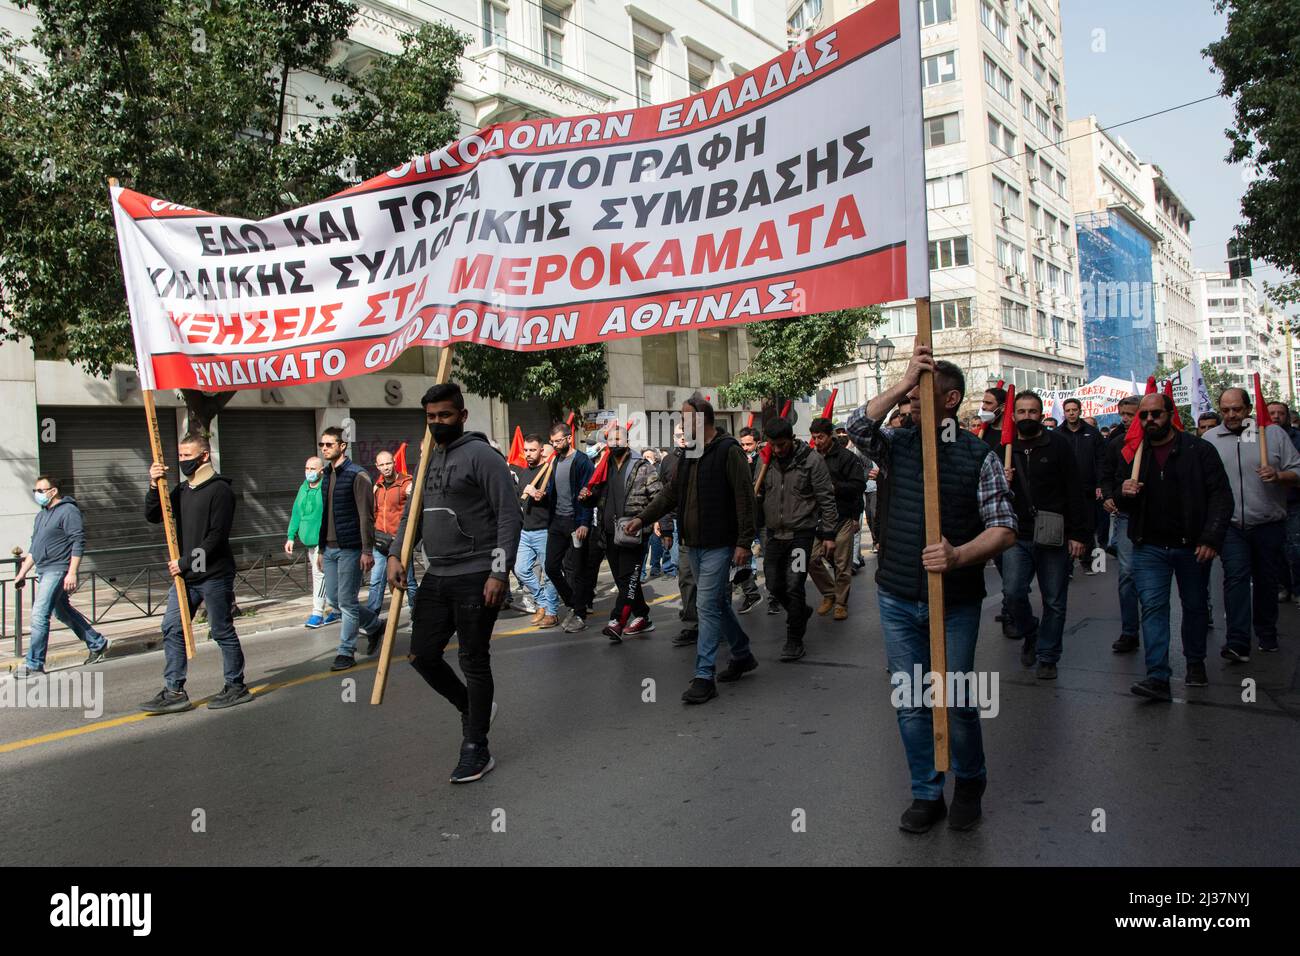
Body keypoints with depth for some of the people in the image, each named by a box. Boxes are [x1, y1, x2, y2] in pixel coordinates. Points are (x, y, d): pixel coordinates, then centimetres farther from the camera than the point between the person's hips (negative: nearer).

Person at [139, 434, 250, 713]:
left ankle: (236, 687, 14)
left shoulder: (220, 490, -10)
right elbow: (152, 516, 10)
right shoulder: (181, 490, 14)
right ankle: (174, 691, 11)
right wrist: (154, 486, -4)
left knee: (222, 632, 2)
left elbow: (217, 536, -16)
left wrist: (186, 563, -17)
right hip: (184, 575, 7)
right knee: (172, 629, 5)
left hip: (214, 575, -7)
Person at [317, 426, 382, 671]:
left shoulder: (357, 475, -10)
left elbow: (366, 515, -14)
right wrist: (321, 549, 18)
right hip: (330, 548, 8)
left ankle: (346, 652, 9)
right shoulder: (327, 475, 13)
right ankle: (375, 626, 29)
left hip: (350, 548, -8)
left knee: (347, 600, -2)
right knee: (333, 598, 11)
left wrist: (367, 550, -19)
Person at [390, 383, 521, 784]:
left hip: (475, 578, -8)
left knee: (474, 662, 2)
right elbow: (412, 512, 18)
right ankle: (472, 708, 35)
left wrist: (499, 573, -19)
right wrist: (396, 554, 2)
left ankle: (476, 750, 16)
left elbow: (509, 515, -14)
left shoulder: (481, 455, -10)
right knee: (422, 654, 11)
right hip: (436, 577, 8)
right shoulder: (428, 460, 14)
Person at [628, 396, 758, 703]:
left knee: (708, 606, -9)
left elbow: (744, 498, -14)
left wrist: (744, 542, -18)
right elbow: (670, 493, 17)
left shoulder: (728, 451, -11)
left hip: (718, 545, -8)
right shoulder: (687, 454, 14)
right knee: (719, 603, 17)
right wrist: (643, 518, 5)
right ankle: (743, 655, 33)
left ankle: (704, 676, -3)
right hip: (692, 545, 8)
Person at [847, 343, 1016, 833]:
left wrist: (959, 554, -27)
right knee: (910, 701, 10)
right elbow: (858, 427, -17)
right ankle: (926, 794, 27)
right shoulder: (895, 444, 5)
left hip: (955, 601, -3)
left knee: (956, 700, 6)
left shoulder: (978, 454, -4)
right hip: (897, 597, 3)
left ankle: (969, 783, 34)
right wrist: (903, 381, -21)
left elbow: (1003, 529, -10)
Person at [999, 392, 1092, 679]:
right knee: (1013, 591, -13)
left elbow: (1076, 491, -3)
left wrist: (1079, 534, -7)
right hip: (1017, 536, 2)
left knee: (1054, 601, 6)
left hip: (1054, 536, -1)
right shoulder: (1004, 449, 7)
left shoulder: (1058, 445, -1)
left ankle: (1047, 656, 23)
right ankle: (1029, 633, 17)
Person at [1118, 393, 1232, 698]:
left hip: (1192, 546, -1)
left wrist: (1211, 538, -17)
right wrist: (1124, 494, -11)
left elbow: (1221, 496, -7)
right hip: (1149, 547, 1)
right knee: (1152, 606, -7)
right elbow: (1122, 504, 14)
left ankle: (1195, 663, 34)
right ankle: (1158, 677, -10)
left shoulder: (1199, 450, -3)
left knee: (1195, 605, 13)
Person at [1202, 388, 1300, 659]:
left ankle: (1267, 634, 30)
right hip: (1231, 526, -1)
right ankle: (1237, 643, -16)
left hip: (1268, 524, 1)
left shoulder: (1273, 433, 3)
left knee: (1267, 580, 11)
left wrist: (1278, 476, -18)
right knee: (1235, 577, -12)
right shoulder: (1209, 439, 5)